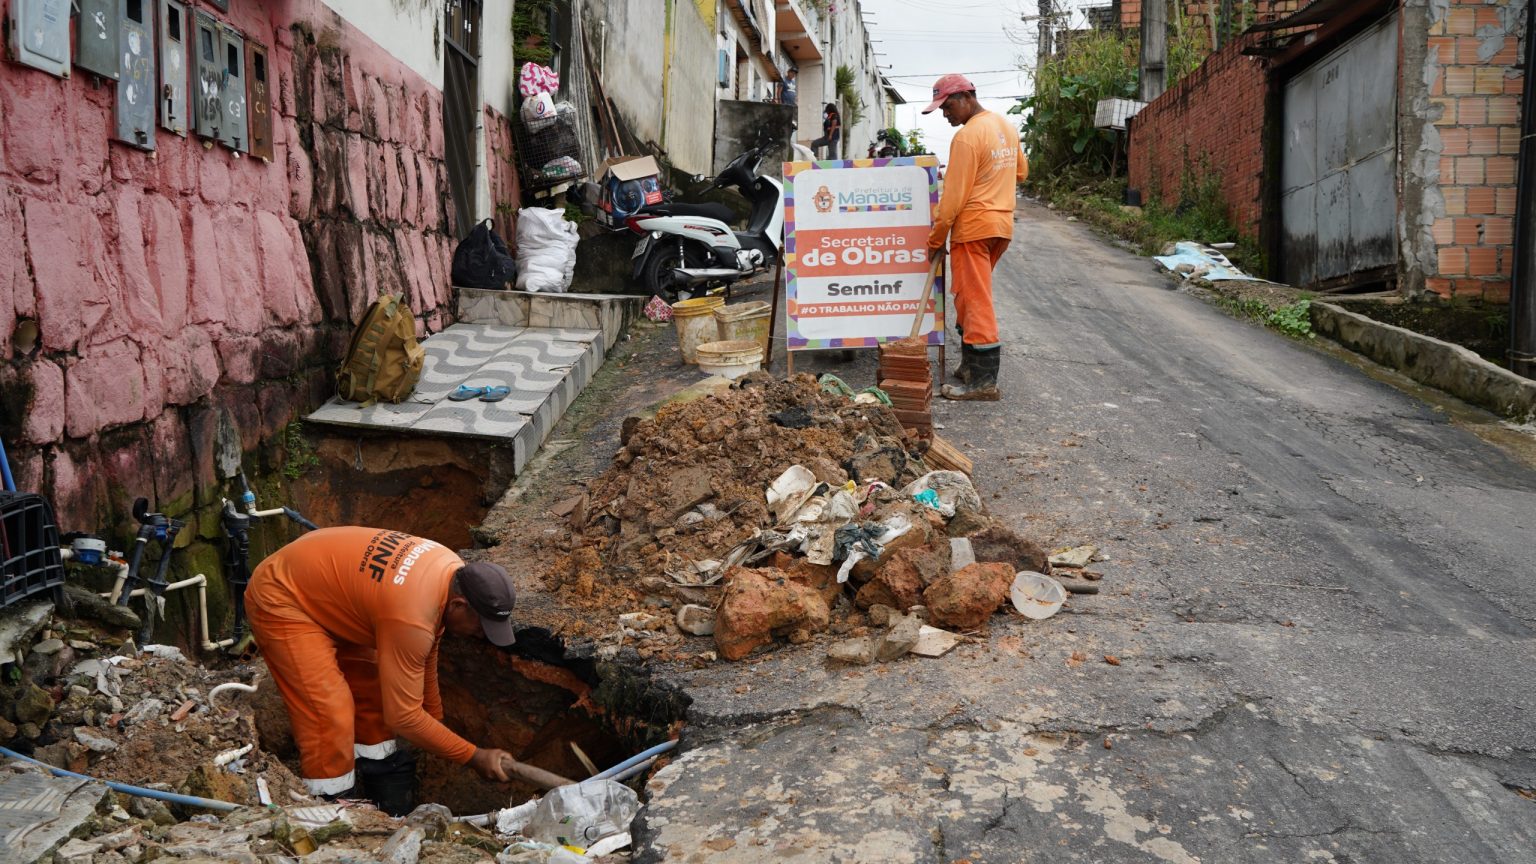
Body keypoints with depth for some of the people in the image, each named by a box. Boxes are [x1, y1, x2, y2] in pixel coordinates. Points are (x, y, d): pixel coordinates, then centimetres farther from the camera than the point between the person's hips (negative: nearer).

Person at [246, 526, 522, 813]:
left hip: (323, 589, 9)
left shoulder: (454, 572, -9)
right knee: (329, 717, -18)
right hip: (280, 600, -9)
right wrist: (475, 757, -20)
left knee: (375, 690, 10)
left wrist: (435, 719, 16)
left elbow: (425, 653, 8)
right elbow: (403, 717, -28)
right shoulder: (411, 617, -36)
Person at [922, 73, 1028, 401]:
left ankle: (983, 381, -5)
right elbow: (1021, 172, 24)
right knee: (971, 297, 18)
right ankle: (971, 366, 23)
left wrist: (936, 239, -9)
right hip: (1002, 225, 9)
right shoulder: (1006, 126, 11)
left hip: (974, 226, -9)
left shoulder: (967, 136, -16)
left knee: (974, 301, -6)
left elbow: (953, 197, -16)